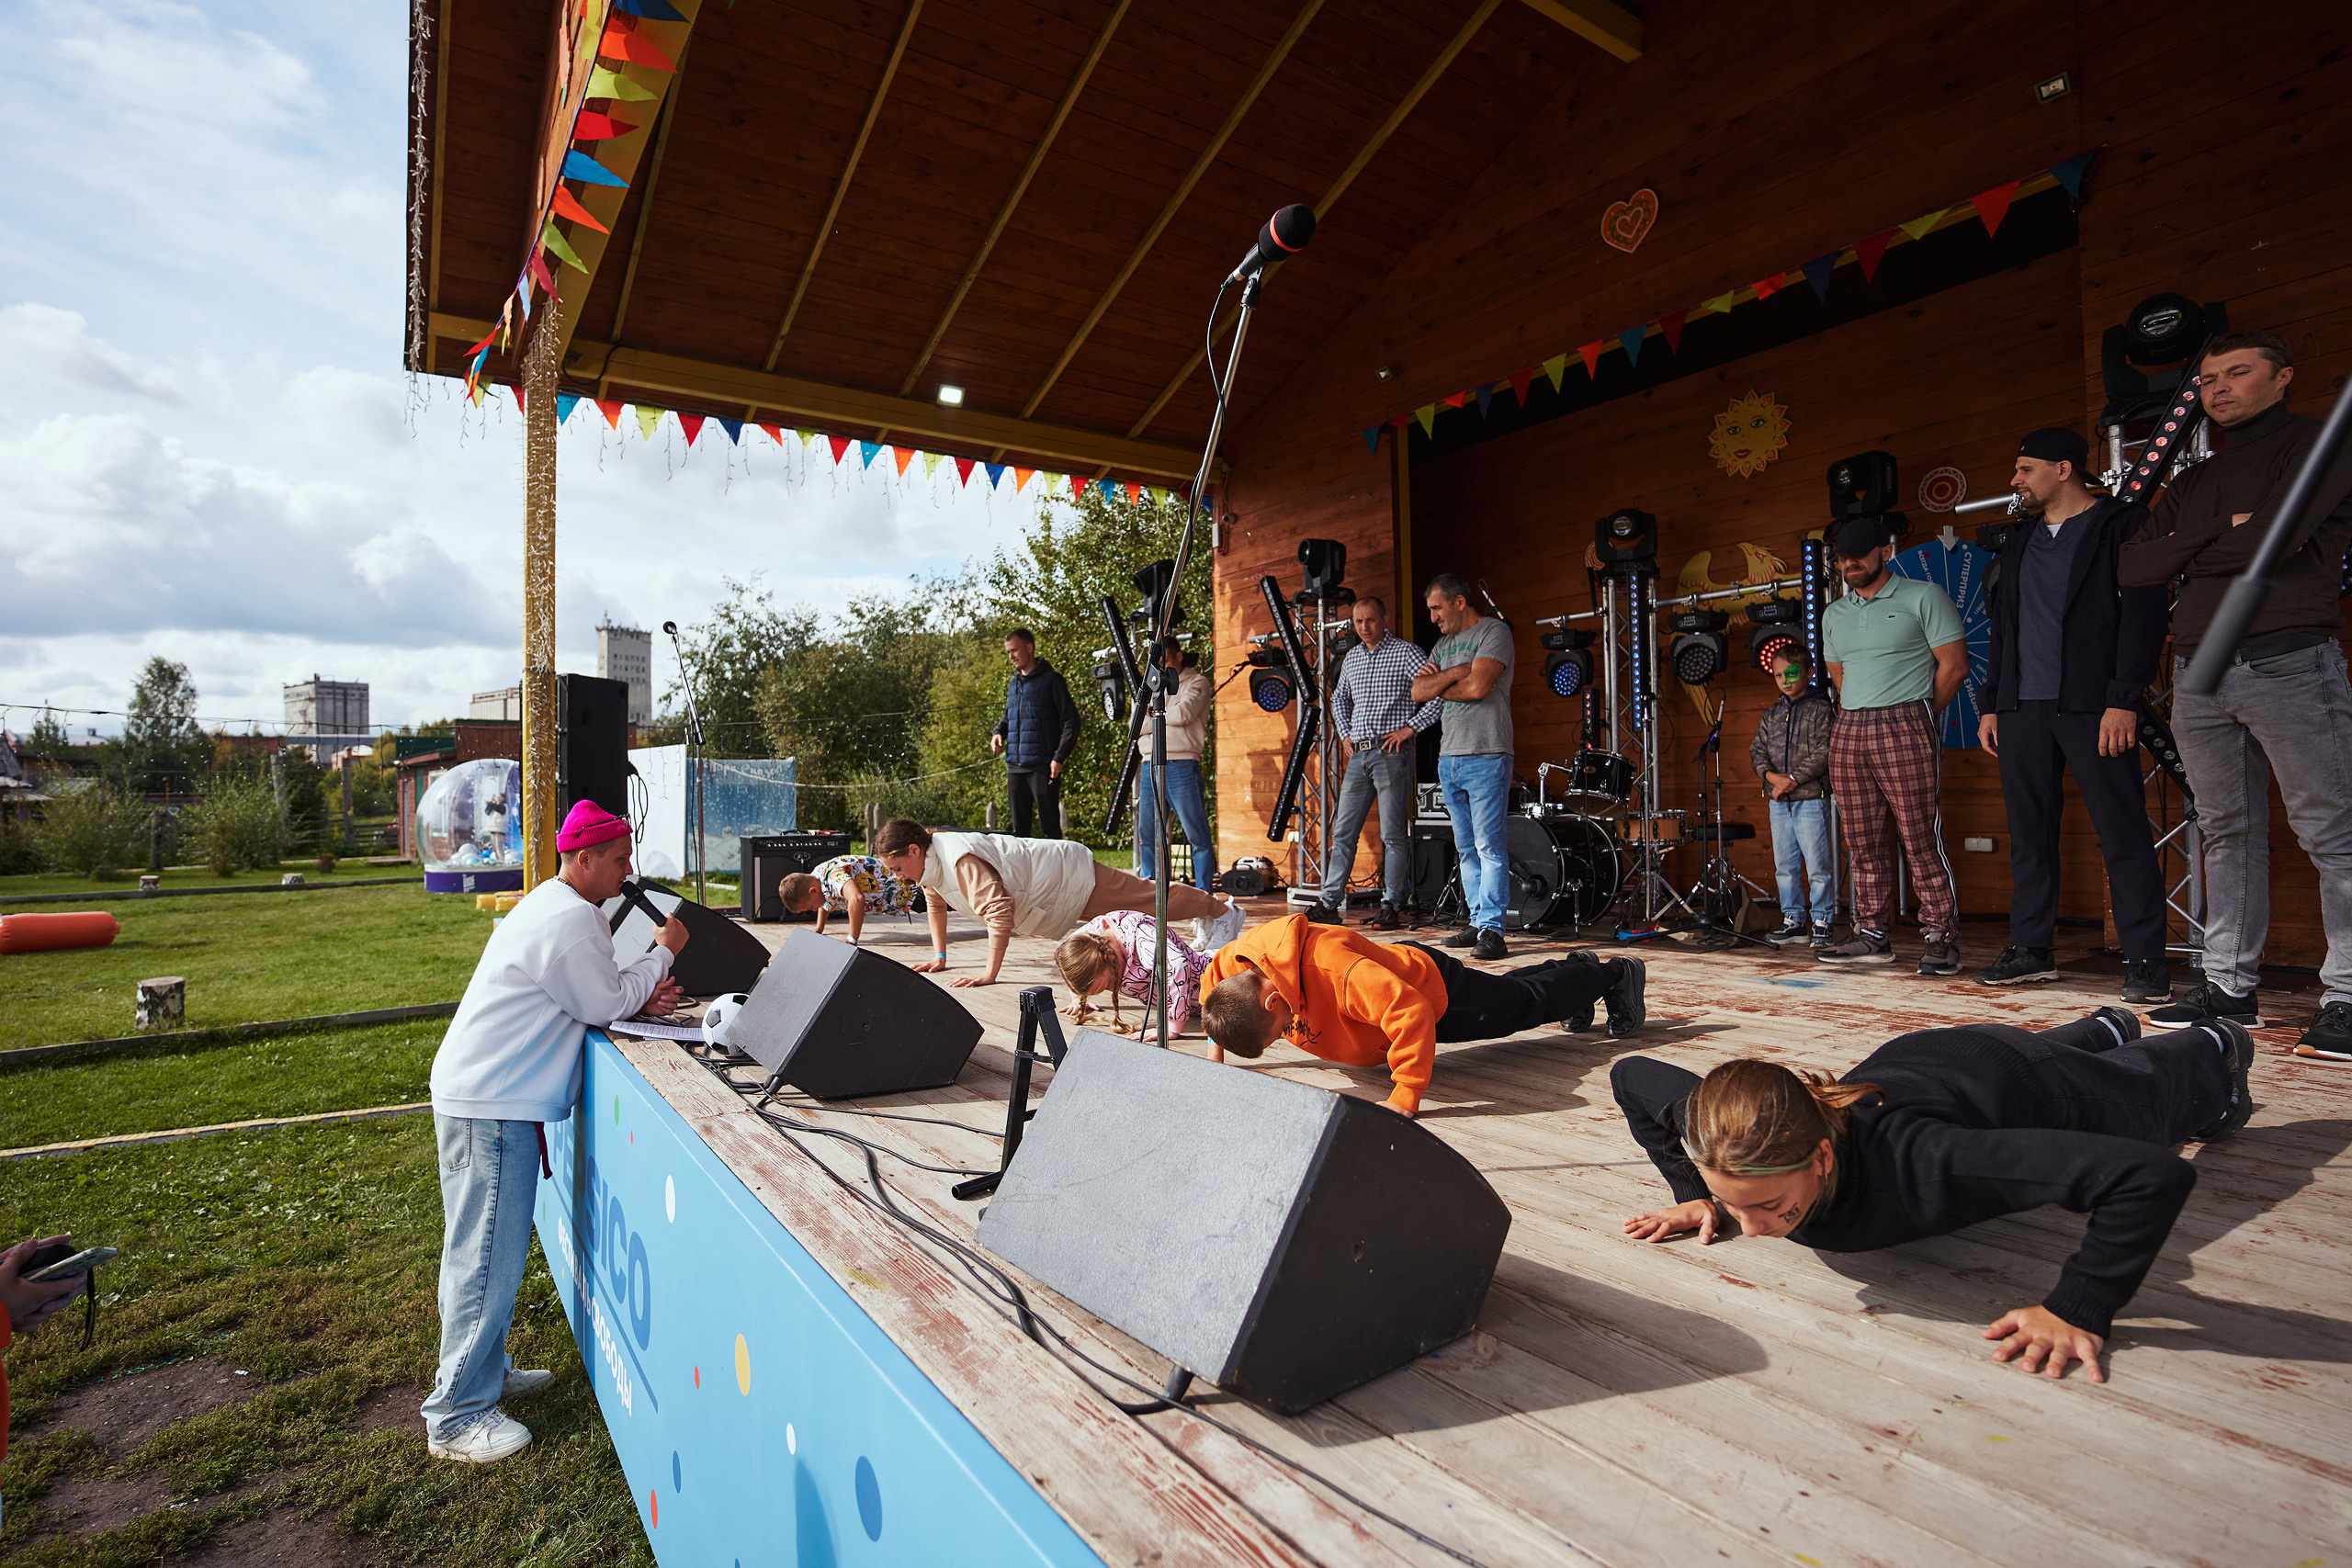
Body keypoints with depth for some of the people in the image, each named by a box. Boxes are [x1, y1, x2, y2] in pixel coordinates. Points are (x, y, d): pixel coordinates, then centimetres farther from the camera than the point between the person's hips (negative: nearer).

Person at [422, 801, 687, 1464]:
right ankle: (457, 1418, 8)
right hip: (489, 1108, -11)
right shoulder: (569, 920, -20)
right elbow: (605, 1003, -13)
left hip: (494, 1099, 11)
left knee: (493, 1250, 20)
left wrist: (642, 997, 0)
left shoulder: (557, 906, 15)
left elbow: (585, 999, 17)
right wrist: (662, 952, -4)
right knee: (486, 1255, -3)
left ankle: (485, 1371, 33)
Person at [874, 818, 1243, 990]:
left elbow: (999, 909, -40)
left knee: (1150, 896, 7)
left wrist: (989, 973, -38)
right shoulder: (929, 862, -3)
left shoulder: (959, 859, -33)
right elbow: (935, 902, 16)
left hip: (1073, 875, -9)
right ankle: (1204, 919, 46)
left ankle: (1223, 911, 27)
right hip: (1061, 880, 9)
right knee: (1140, 896, 25)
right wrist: (939, 957, 12)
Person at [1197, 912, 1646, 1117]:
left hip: (1435, 990, -7)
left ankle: (1615, 975, 48)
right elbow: (1212, 983, -2)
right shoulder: (1234, 959, -26)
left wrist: (1405, 1097, -51)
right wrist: (1217, 1050, -5)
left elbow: (1411, 1011, -52)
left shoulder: (1332, 968, -49)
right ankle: (1577, 966, 61)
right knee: (1513, 995, 34)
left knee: (1528, 1002, 21)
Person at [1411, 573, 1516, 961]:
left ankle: (1492, 929, -7)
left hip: (1486, 757, -8)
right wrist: (1453, 674, -6)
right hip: (1449, 757, 8)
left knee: (1488, 846, -9)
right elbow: (1418, 691, 10)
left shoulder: (1494, 631, -3)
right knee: (1466, 848, 10)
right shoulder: (1444, 643, 20)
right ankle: (1477, 922, 16)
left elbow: (1477, 687, -16)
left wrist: (1438, 685, 0)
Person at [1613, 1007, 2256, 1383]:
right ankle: (2106, 1027, 71)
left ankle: (2218, 1046, 65)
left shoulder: (1914, 1161, -53)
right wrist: (1695, 1197, -21)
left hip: (2028, 1081, -4)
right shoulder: (1731, 1134, -39)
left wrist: (2077, 1310, -49)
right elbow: (1630, 1074, -19)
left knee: (2148, 1083, 34)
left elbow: (2155, 1173, -52)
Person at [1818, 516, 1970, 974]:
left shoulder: (1922, 597, 2)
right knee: (1864, 841, 5)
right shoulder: (1834, 614, 19)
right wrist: (1857, 717, 14)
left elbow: (1955, 664, -1)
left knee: (1920, 837, -7)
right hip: (1848, 731, 6)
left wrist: (1917, 716, 1)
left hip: (1904, 726, -5)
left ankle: (1941, 939, -2)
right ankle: (1873, 935, 11)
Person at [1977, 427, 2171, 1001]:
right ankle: (2031, 950, 12)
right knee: (2029, 834, 6)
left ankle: (2145, 960, 2)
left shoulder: (2123, 524, 3)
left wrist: (2124, 700, -14)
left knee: (2123, 834, -5)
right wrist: (1990, 703, 14)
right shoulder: (2019, 541, 21)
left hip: (2092, 706, -6)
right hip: (2023, 707, 6)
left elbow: (2143, 614, -5)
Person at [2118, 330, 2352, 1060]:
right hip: (2198, 676, 6)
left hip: (2287, 663, -6)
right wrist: (2225, 536, -3)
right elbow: (2132, 565, 9)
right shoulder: (2192, 483, 22)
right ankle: (2229, 988, 12)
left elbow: (2277, 536, -12)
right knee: (2227, 834, 8)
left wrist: (2190, 551, 2)